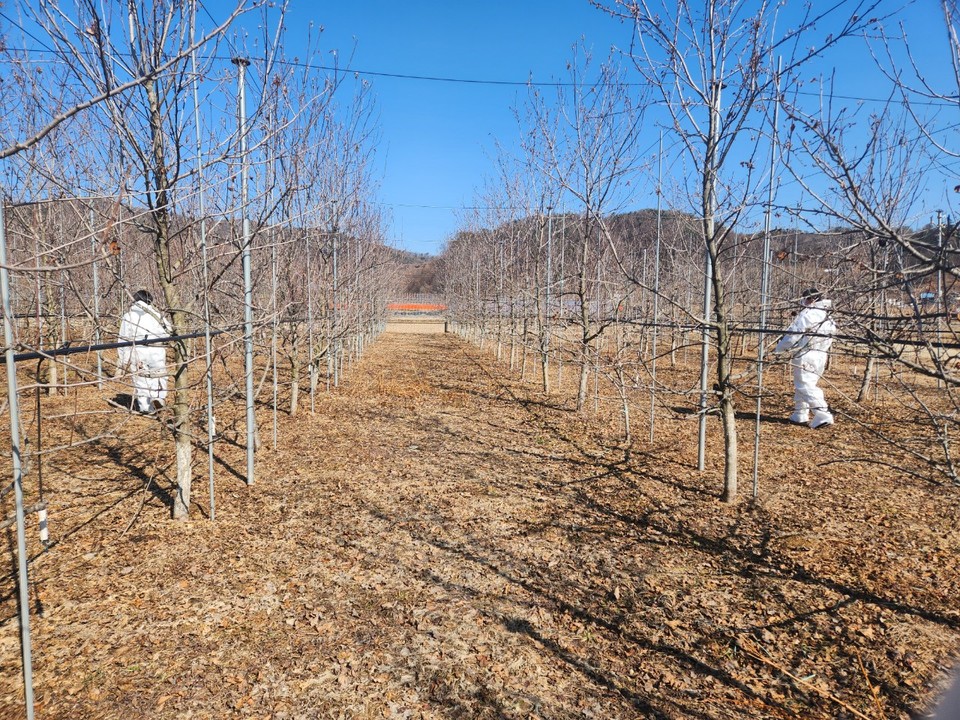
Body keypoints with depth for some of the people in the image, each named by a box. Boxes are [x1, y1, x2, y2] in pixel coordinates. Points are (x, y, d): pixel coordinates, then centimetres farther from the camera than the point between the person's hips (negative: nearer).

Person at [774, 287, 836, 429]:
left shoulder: (806, 314, -10)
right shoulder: (827, 318, 16)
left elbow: (792, 335, -12)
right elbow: (827, 339, 15)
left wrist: (778, 349, 0)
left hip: (805, 356, -8)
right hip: (821, 356, 8)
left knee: (806, 386, -8)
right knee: (802, 385, 17)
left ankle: (823, 415, -17)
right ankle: (800, 415, 20)